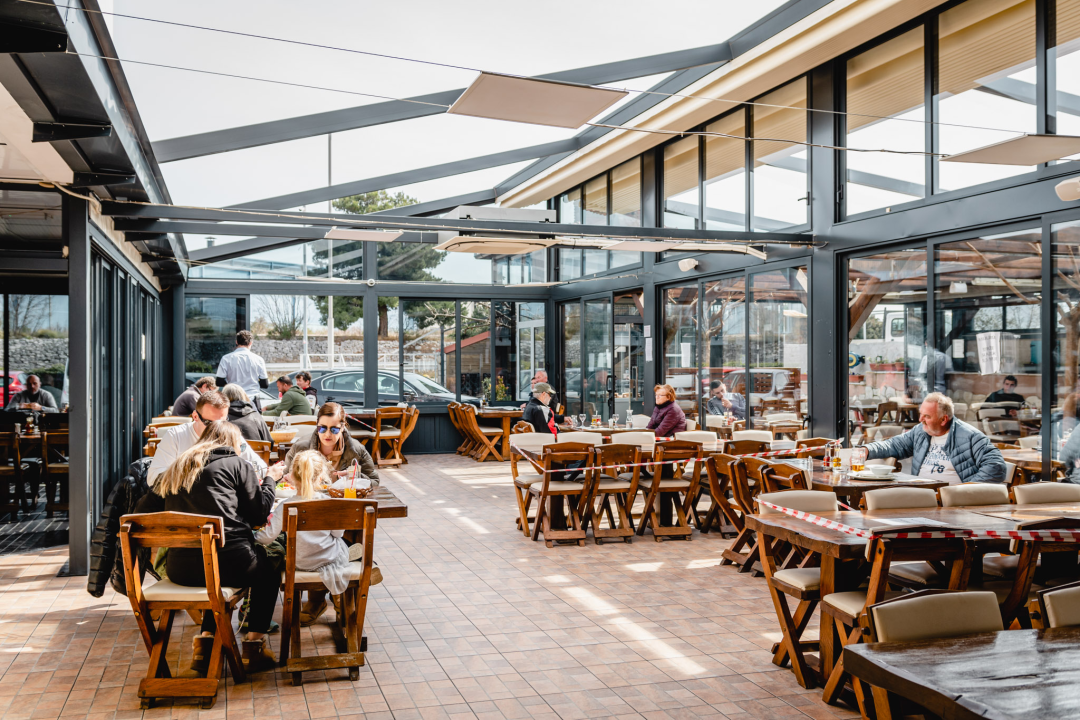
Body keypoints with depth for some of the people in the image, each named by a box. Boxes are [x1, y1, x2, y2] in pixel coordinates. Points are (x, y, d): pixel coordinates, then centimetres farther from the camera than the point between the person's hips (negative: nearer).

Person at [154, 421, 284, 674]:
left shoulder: (178, 468, 20)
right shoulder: (236, 464, 4)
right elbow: (259, 514, 4)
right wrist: (270, 479, 19)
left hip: (178, 567, 5)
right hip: (227, 562, -5)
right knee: (268, 568, 26)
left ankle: (205, 641, 21)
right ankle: (255, 645, 18)